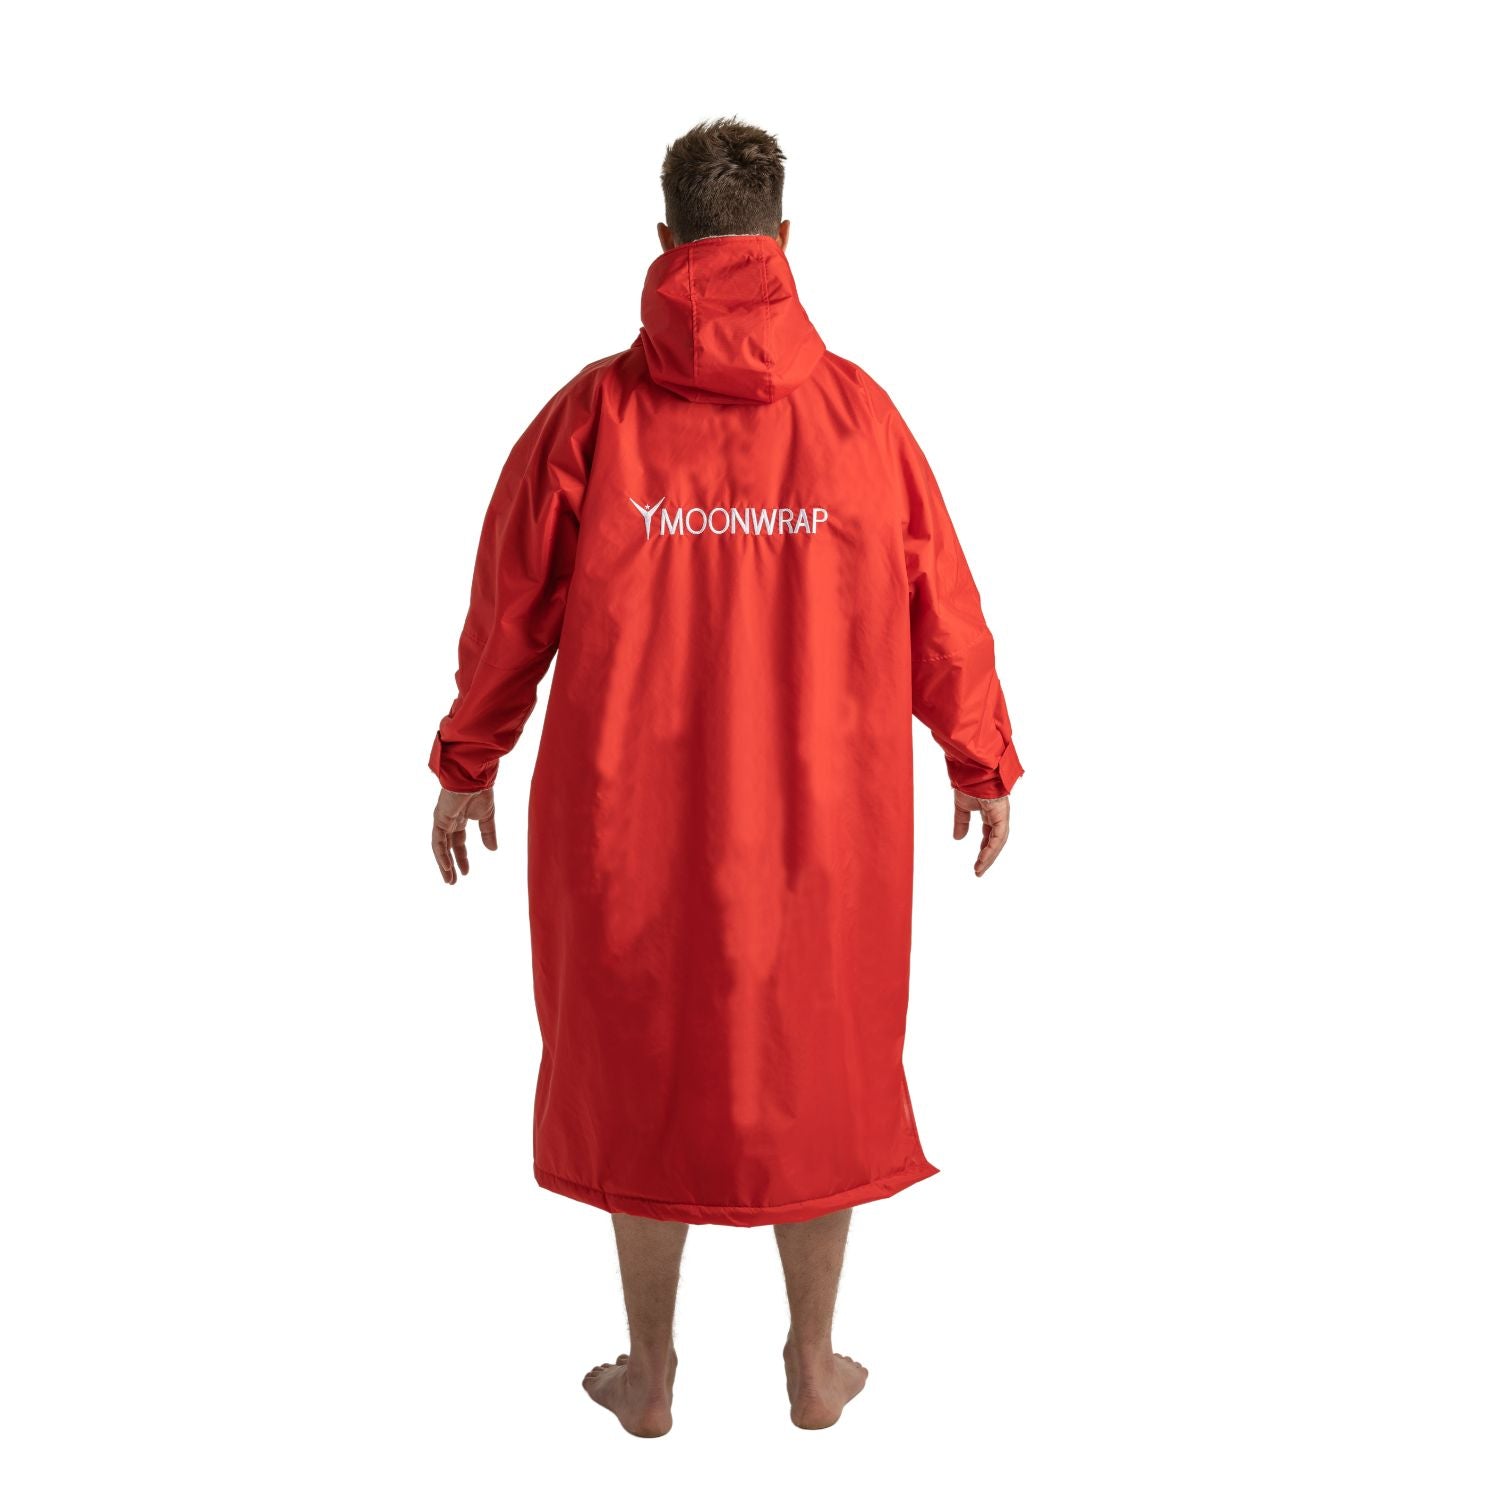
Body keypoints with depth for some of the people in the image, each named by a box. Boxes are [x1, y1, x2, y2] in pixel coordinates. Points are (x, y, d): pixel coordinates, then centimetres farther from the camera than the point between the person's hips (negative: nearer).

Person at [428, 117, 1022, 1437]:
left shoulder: (594, 414, -7)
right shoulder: (856, 411, -5)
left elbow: (510, 604, 0)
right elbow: (941, 611, 1)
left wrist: (468, 764, 14)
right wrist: (983, 764, 15)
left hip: (628, 817, 0)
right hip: (822, 819, 1)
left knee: (643, 1077, 16)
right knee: (815, 1077, 17)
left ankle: (649, 1375, 32)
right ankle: (815, 1364, 33)